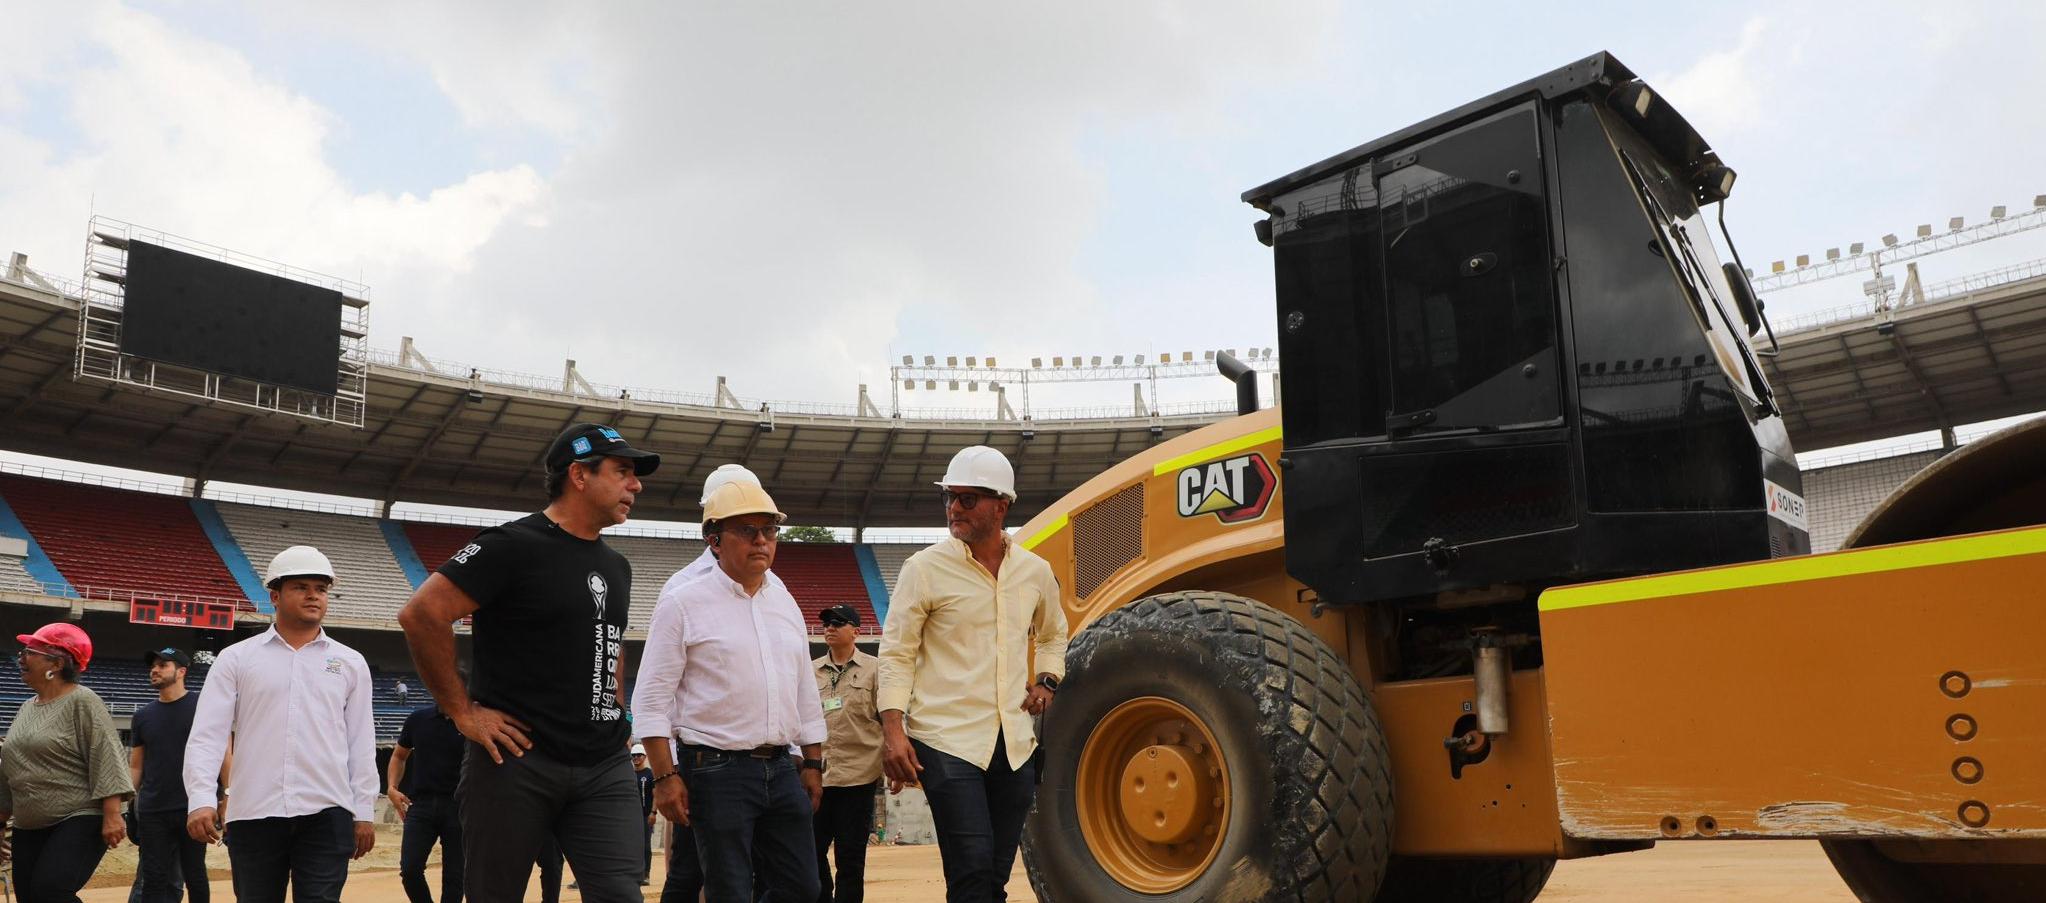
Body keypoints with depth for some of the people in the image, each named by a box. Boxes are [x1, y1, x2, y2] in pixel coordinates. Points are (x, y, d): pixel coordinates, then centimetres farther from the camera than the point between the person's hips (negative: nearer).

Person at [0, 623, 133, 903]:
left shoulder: (83, 702, -10)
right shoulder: (27, 707, 14)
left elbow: (106, 759, -17)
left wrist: (112, 815, -24)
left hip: (80, 821, -8)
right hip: (29, 827, 8)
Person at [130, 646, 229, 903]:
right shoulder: (143, 716, 9)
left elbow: (224, 754, -4)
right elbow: (135, 766, 14)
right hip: (152, 813, 3)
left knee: (195, 876, 6)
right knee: (153, 879, 4)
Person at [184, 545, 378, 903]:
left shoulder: (350, 663, 10)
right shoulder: (236, 659, 6)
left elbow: (362, 744, 10)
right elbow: (207, 735, -1)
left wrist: (364, 813, 7)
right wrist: (202, 799, -14)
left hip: (327, 813, 0)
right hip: (254, 815, 0)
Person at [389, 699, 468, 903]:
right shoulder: (418, 718, 5)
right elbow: (399, 756, 19)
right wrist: (392, 788, 5)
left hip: (458, 806, -2)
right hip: (421, 804, 2)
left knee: (454, 876, 1)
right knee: (410, 869, -6)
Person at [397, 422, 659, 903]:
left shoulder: (617, 566, 14)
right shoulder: (515, 545, -9)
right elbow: (421, 614, -15)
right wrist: (463, 712, -13)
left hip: (605, 767, 6)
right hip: (518, 760, -5)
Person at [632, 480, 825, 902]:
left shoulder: (786, 604, 14)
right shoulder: (683, 604, -4)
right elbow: (652, 699, -6)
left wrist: (813, 763, 14)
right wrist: (665, 776, -12)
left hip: (781, 769, 6)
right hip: (717, 771, -6)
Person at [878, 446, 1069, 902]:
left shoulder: (1035, 571, 8)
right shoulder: (925, 568, -4)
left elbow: (1053, 633, 27)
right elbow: (896, 655, -3)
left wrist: (1048, 680, 9)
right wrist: (892, 729, -13)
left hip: (1016, 745, 5)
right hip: (948, 743, -4)